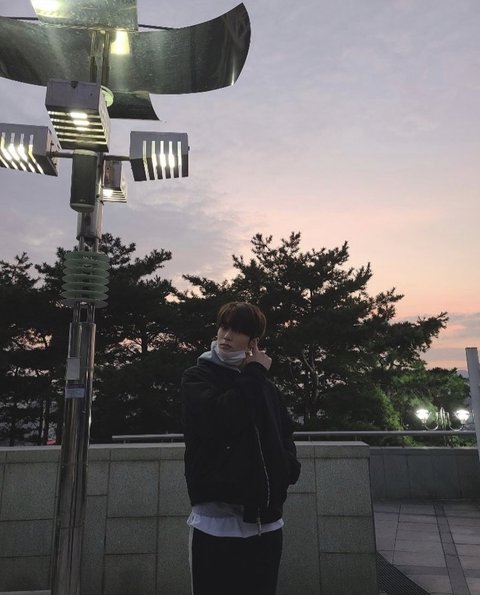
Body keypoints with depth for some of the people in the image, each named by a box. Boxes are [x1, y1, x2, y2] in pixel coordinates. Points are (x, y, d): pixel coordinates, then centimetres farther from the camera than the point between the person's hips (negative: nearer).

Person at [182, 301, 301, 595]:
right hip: (218, 519, -4)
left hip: (266, 520, 4)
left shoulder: (266, 386, 10)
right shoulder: (197, 377, -1)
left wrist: (289, 467, 1)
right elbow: (222, 419, -19)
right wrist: (254, 374, -9)